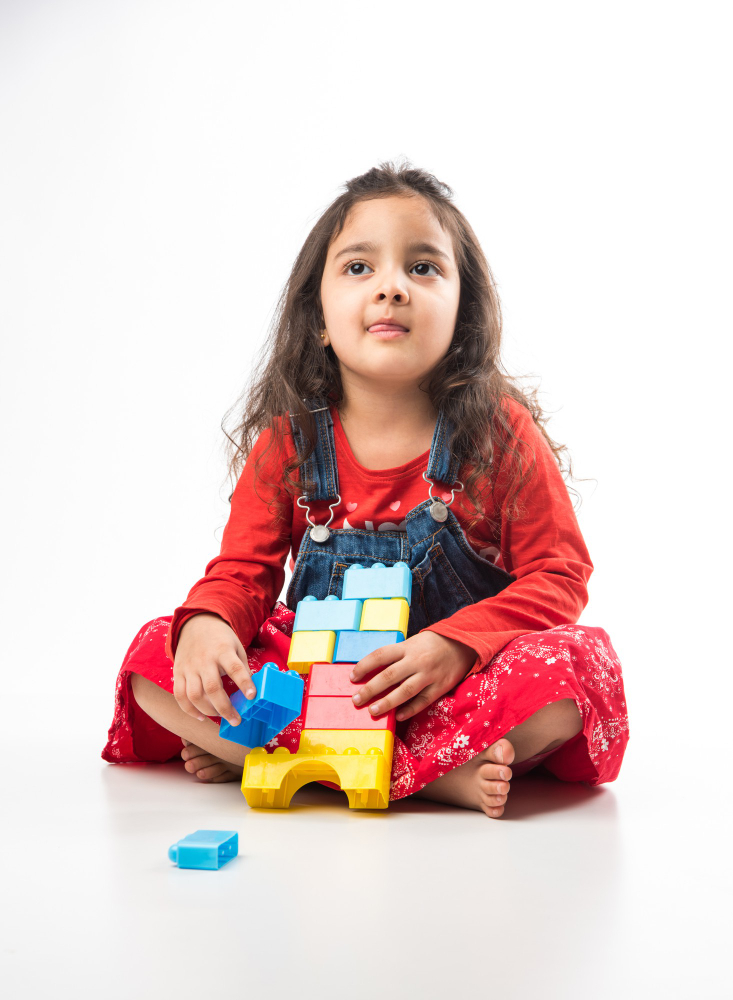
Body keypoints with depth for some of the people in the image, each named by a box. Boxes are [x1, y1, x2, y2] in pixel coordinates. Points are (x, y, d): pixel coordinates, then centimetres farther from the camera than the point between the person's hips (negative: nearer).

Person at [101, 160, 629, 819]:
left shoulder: (500, 431, -9)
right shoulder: (288, 441, -3)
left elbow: (559, 573, -9)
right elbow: (243, 570, 2)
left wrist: (456, 645, -25)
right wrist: (206, 625, -23)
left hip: (460, 683, -2)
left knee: (580, 663, -31)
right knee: (156, 653, -18)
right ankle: (441, 778, -26)